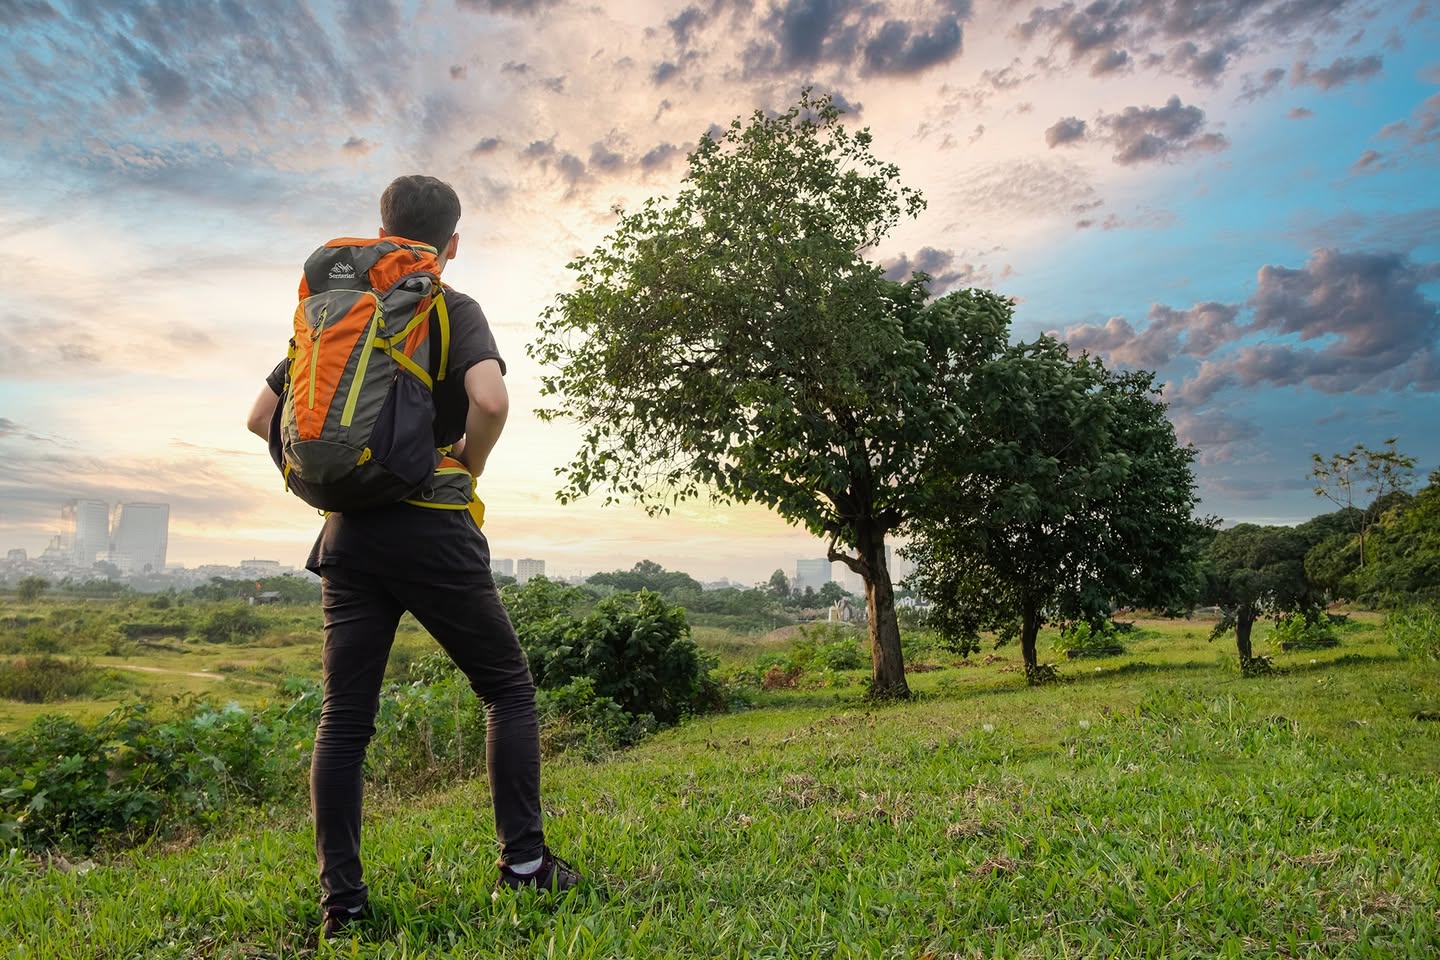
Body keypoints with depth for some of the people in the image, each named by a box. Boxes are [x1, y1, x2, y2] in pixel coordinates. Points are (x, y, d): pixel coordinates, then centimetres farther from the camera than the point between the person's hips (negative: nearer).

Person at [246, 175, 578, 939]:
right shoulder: (454, 310, -3)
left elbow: (263, 415, 12)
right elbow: (490, 398, -22)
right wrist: (469, 466, -5)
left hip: (349, 536, 5)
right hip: (432, 533, -4)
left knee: (344, 718, 8)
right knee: (508, 689, 9)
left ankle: (340, 897, 11)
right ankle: (523, 860, 9)